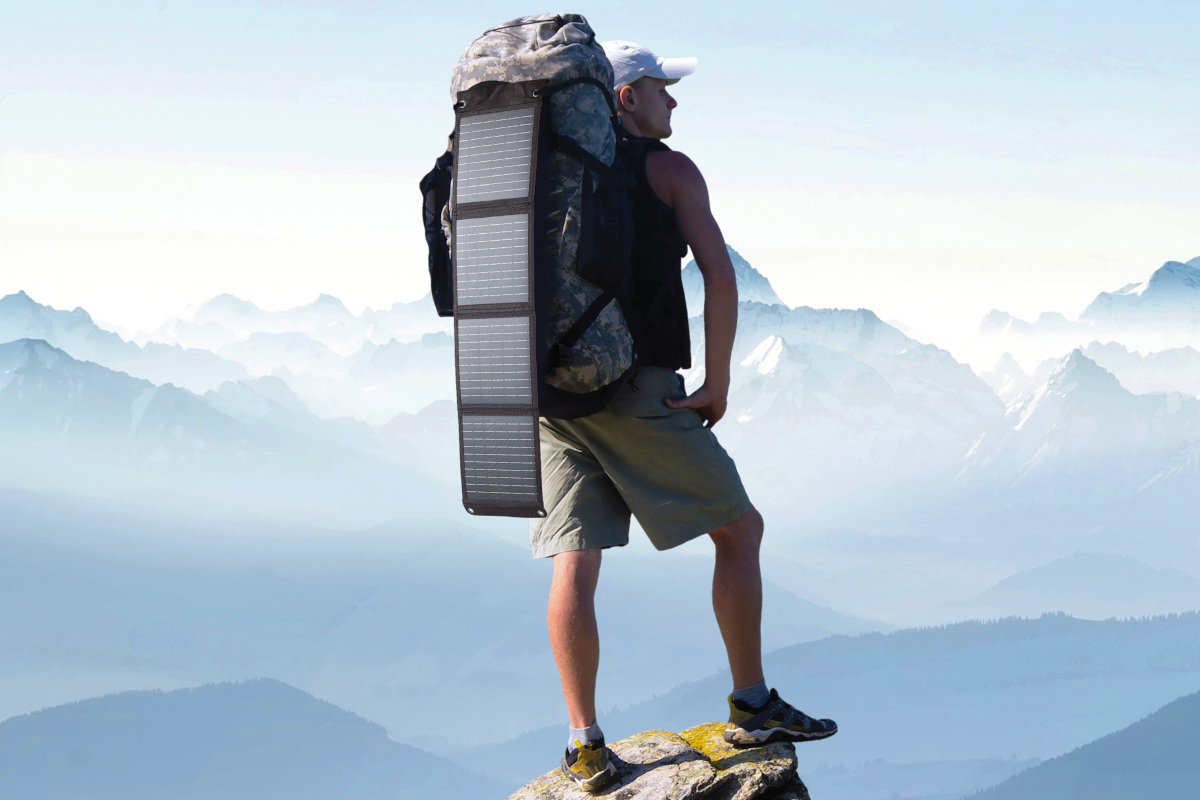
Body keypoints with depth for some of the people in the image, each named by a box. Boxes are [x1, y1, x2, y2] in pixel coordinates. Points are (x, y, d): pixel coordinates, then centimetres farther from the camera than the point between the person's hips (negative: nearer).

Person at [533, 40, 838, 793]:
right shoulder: (669, 169, 1)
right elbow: (720, 278, -10)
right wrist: (718, 385, -4)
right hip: (640, 391, -5)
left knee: (576, 563, 2)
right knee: (738, 528, 9)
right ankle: (752, 705, 11)